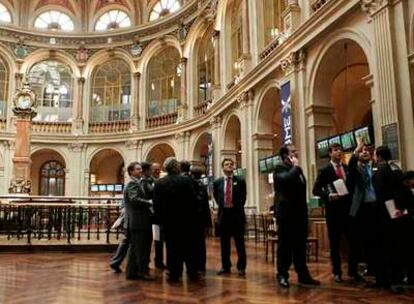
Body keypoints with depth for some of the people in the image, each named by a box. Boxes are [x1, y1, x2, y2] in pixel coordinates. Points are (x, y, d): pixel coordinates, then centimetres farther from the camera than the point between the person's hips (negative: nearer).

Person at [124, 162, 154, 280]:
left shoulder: (136, 183, 20)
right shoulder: (133, 184, -12)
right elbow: (134, 199, -25)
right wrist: (149, 202, -20)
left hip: (136, 221, 10)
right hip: (138, 221, -10)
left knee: (134, 248, 13)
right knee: (141, 248, -3)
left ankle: (131, 272, 19)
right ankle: (143, 271, 4)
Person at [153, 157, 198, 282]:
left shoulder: (159, 183, -3)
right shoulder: (186, 181, -9)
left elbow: (156, 204, -1)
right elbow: (192, 201, -7)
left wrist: (160, 218, 8)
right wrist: (193, 217, 3)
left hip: (168, 220, 1)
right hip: (185, 220, -1)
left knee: (171, 248, 8)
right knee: (188, 247, 10)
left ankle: (173, 274, 11)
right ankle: (192, 273, 17)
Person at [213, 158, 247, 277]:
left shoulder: (240, 181, 2)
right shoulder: (217, 182, 6)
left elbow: (243, 197, 10)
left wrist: (237, 207, 3)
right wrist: (222, 206, 12)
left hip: (237, 214, -2)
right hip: (223, 214, 2)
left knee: (240, 243, 2)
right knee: (224, 243, 9)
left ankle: (241, 267, 10)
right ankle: (225, 266, 19)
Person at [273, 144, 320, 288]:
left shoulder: (296, 170, 20)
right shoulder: (280, 168, -6)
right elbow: (286, 179, -28)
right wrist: (296, 167, -13)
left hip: (299, 213, 8)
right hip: (286, 213, -8)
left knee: (300, 245, 11)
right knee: (285, 245, -1)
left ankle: (303, 274, 19)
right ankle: (282, 275, 8)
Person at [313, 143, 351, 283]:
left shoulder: (348, 168, 9)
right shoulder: (325, 170, -2)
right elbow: (316, 190, -5)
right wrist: (329, 195, -19)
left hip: (348, 208, 3)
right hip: (333, 209, -3)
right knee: (334, 242, 6)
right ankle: (337, 272, 18)